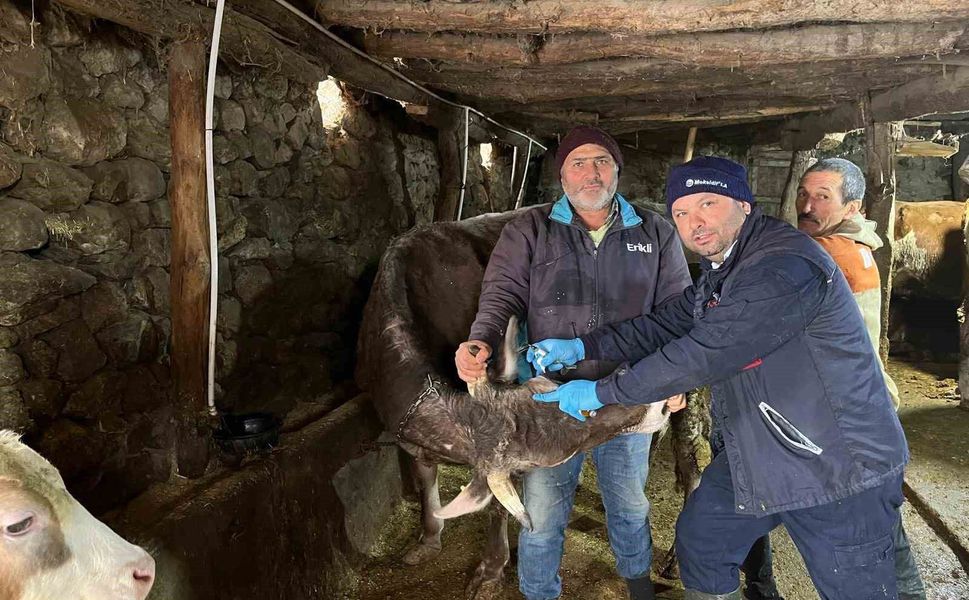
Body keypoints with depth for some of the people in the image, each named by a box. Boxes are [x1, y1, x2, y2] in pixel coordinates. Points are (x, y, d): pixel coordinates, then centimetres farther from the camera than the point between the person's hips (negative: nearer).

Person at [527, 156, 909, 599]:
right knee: (700, 539, 19)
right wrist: (582, 347, -3)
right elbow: (666, 324, 8)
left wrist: (602, 392, -20)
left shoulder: (785, 267, -27)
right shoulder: (721, 271, 7)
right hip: (756, 457, 9)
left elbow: (701, 355, -30)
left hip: (838, 469, -9)